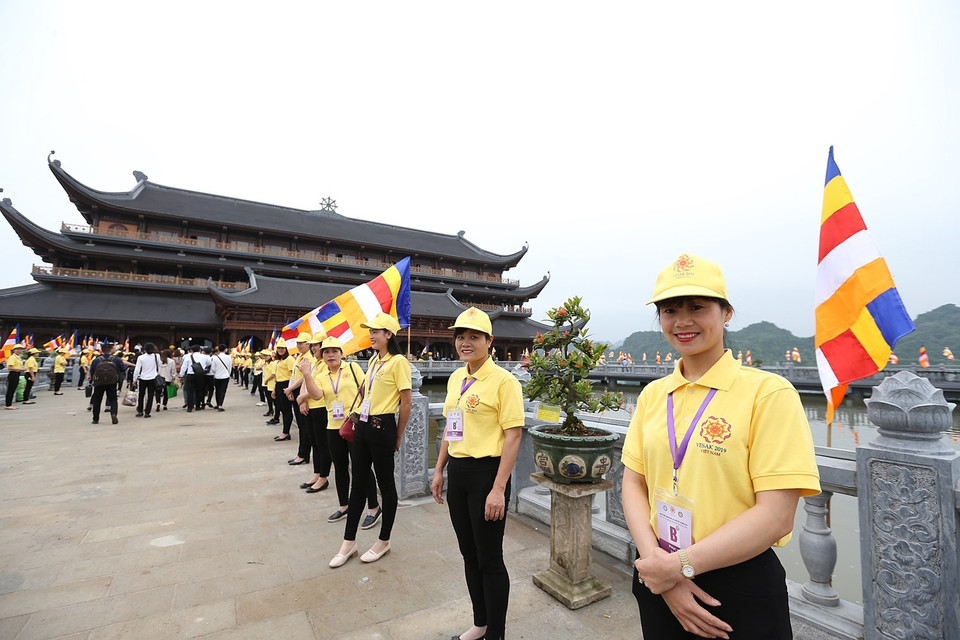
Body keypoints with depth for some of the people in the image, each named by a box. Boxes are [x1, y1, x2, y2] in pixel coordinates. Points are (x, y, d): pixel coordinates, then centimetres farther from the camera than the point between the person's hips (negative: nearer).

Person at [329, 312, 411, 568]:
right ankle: (349, 542, 29)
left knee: (386, 483, 8)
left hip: (382, 427, -8)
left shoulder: (398, 361, -13)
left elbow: (406, 401, -14)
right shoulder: (373, 360, 12)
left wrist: (398, 436, -9)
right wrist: (359, 417, 15)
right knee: (358, 482, 15)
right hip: (363, 424, 8)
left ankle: (384, 541, 26)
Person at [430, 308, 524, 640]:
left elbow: (513, 435, -17)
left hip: (486, 472, -7)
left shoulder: (503, 380, -15)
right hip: (457, 473, 7)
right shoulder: (455, 378, 8)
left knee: (489, 560, 7)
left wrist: (498, 489, -19)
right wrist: (439, 470, 15)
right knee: (469, 554, 20)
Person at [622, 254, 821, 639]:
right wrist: (654, 559, -13)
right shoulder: (652, 395, 0)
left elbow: (776, 516, -18)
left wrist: (680, 564, -17)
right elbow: (633, 483, 1)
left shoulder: (768, 392, -14)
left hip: (740, 588, -4)